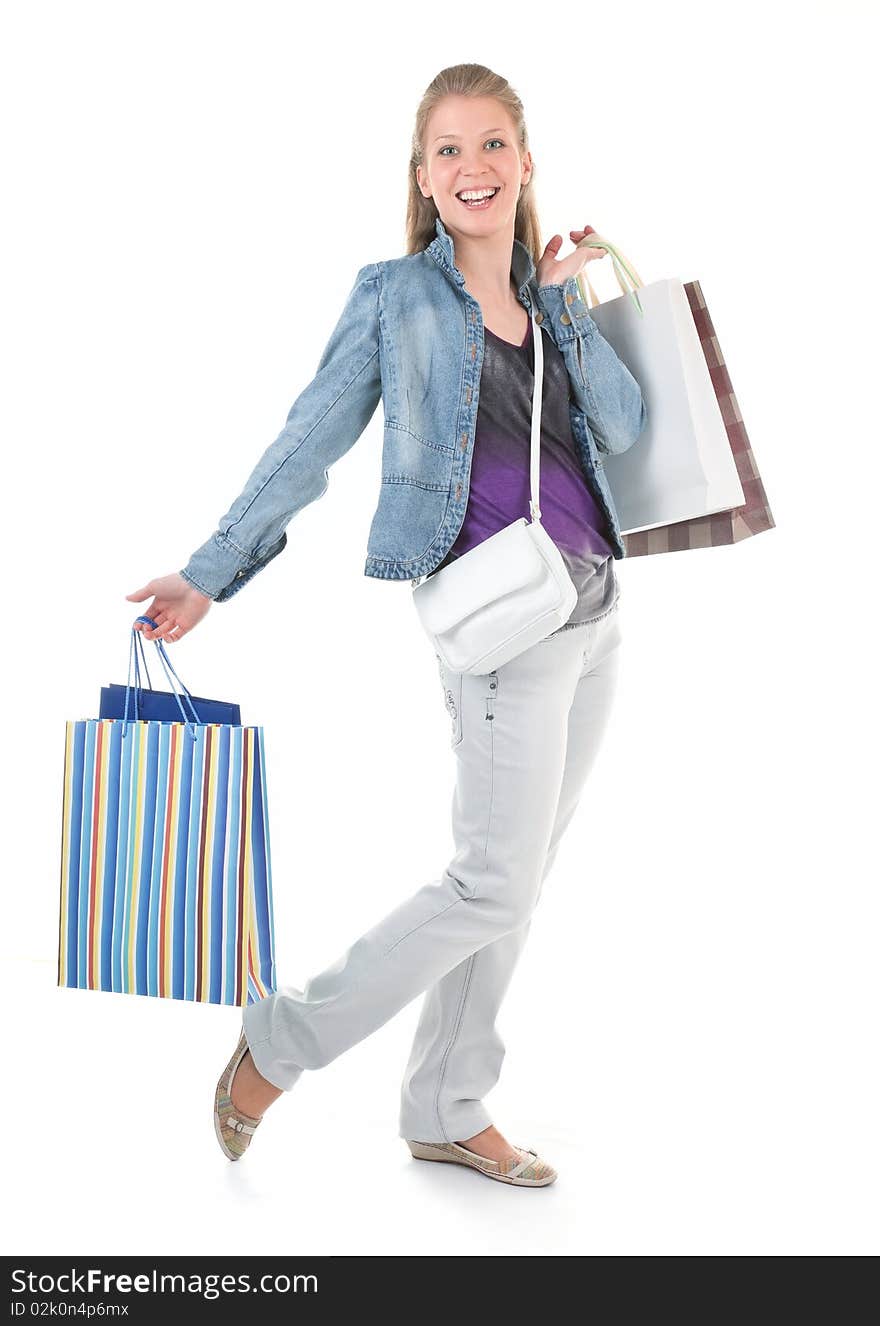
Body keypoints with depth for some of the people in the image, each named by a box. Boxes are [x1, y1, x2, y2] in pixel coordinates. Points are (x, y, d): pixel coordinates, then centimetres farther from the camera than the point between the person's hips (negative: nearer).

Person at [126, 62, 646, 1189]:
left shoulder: (553, 296, 14)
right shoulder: (396, 294, 0)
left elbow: (624, 427, 2)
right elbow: (308, 444, 1)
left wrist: (564, 301, -2)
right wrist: (211, 574, -2)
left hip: (594, 609, 6)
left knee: (514, 885, 10)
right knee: (494, 885, -9)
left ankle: (447, 1112, 23)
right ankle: (279, 1042, 7)